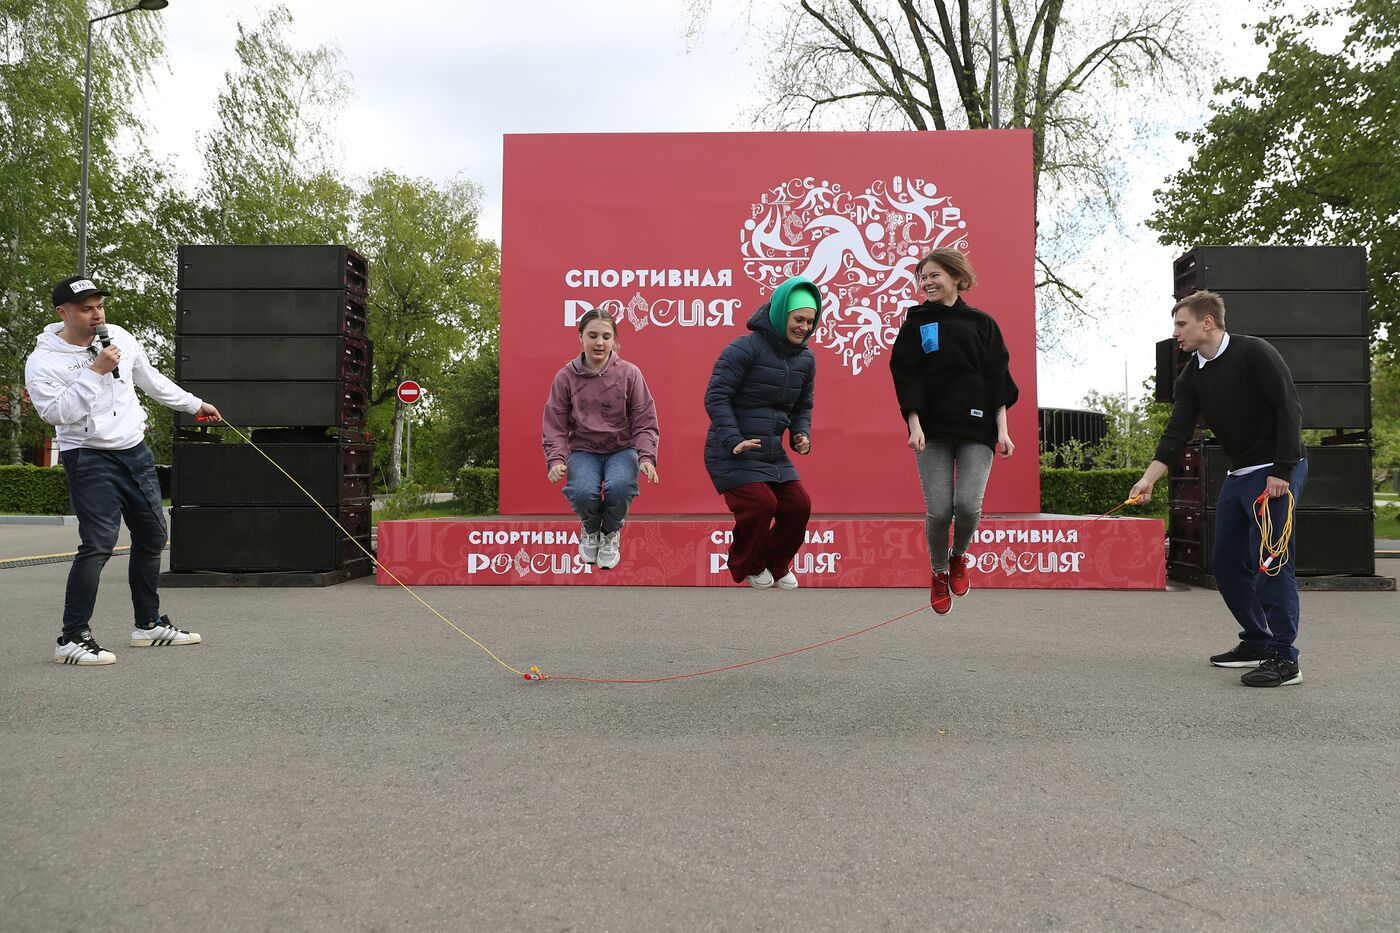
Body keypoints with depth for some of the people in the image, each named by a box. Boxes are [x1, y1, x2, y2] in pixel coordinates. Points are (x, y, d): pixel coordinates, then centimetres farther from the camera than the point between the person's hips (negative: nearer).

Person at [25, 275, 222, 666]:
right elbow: (56, 412, -22)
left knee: (153, 536, 10)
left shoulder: (119, 337, 6)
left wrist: (195, 404, 24)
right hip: (89, 458, -7)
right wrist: (95, 372, -23)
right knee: (98, 544, -16)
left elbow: (151, 380, 20)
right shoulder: (43, 361, -11)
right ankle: (72, 639, -8)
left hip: (136, 451, 7)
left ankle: (150, 624, 23)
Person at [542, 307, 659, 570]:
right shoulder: (565, 376, -3)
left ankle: (611, 533, 4)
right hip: (583, 450, 0)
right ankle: (590, 530, 9)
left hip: (622, 448, 0)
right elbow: (556, 426, -1)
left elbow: (645, 423, -3)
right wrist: (556, 459, -17)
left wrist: (646, 457, -20)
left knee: (620, 487, -33)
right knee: (583, 492, -31)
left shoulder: (629, 374, -5)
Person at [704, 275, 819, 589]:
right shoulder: (745, 348, -16)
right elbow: (716, 397, -18)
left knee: (799, 505, 2)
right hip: (731, 453, -7)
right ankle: (747, 567, 12)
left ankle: (776, 563, 29)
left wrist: (801, 435, -2)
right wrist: (733, 441, -25)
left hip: (773, 454, 7)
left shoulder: (805, 359, 7)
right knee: (761, 504, -18)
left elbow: (803, 406, 17)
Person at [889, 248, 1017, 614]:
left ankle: (959, 557, 18)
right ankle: (939, 573, 21)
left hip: (976, 431, 0)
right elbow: (906, 378, 1)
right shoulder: (915, 324, 8)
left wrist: (1002, 430, -3)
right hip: (932, 431, 0)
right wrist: (914, 426, -11)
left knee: (968, 505, -15)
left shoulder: (982, 323, 9)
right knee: (938, 511, -6)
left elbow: (999, 378, 6)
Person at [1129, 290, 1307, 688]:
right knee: (1226, 563, 9)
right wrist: (1149, 478, -15)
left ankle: (1284, 659, -6)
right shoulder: (1191, 377, 6)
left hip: (1277, 472, -8)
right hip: (1238, 475, 8)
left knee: (1271, 562, -12)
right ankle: (1257, 643, 22)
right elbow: (1176, 432, -2)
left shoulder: (1254, 353, -14)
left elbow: (1289, 410, -16)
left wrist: (1281, 473, -20)